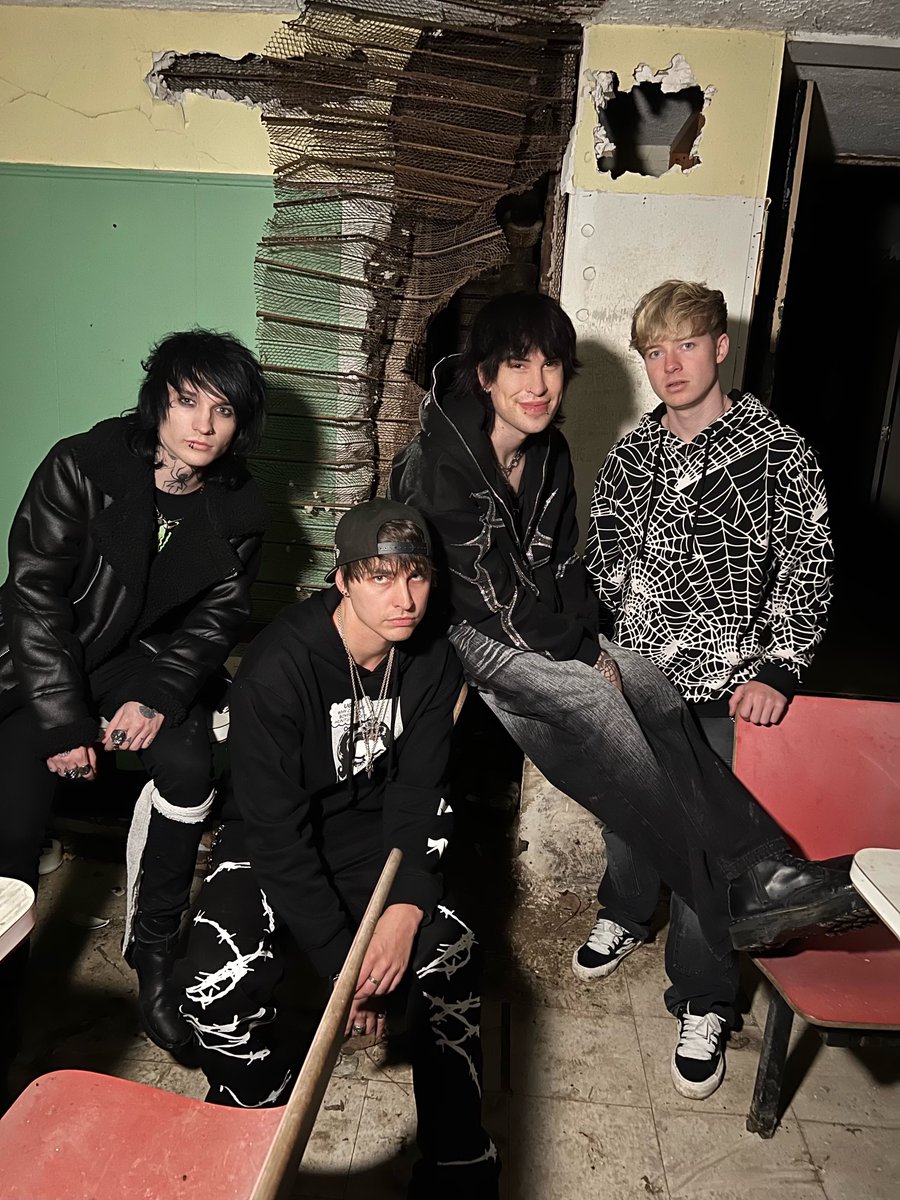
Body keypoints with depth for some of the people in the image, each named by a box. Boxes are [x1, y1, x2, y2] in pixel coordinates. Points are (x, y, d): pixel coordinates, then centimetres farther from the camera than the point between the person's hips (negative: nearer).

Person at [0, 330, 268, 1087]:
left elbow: (218, 615, -4)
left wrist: (159, 695, -20)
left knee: (189, 765, -23)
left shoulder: (237, 508, -7)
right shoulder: (81, 467, -17)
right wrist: (64, 720, -19)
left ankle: (155, 948, 0)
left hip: (147, 656, 2)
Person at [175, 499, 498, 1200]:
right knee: (218, 987, -25)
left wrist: (407, 908, -23)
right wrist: (341, 956, -24)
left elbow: (418, 794, -8)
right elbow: (276, 828, -24)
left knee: (454, 954, -19)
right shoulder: (277, 667, -26)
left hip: (373, 832, 3)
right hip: (272, 842, -3)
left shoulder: (432, 661, -10)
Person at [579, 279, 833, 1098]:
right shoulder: (629, 457, 6)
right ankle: (626, 917, 50)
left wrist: (778, 670, -13)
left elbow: (808, 568, -6)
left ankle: (703, 1005, 23)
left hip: (724, 690, -4)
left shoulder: (778, 452, -7)